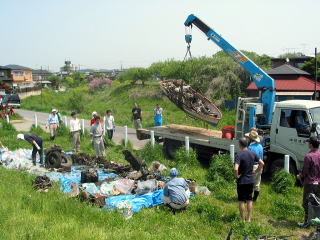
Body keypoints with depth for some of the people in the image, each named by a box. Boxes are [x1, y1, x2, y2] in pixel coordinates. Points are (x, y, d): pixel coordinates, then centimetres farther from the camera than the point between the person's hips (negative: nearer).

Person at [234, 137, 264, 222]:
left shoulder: (239, 155, -20)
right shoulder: (252, 153, -1)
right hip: (251, 180, 5)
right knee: (249, 200, 16)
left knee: (241, 201, 7)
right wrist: (255, 171, 10)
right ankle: (249, 218, 23)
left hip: (242, 181, -5)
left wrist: (236, 176, -15)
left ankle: (243, 219, 15)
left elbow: (236, 169, -32)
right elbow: (262, 163, 6)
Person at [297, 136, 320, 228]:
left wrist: (299, 176, 4)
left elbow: (304, 171, -15)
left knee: (307, 203, 5)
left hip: (310, 183, -6)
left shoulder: (309, 156, -20)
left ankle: (307, 222, 9)